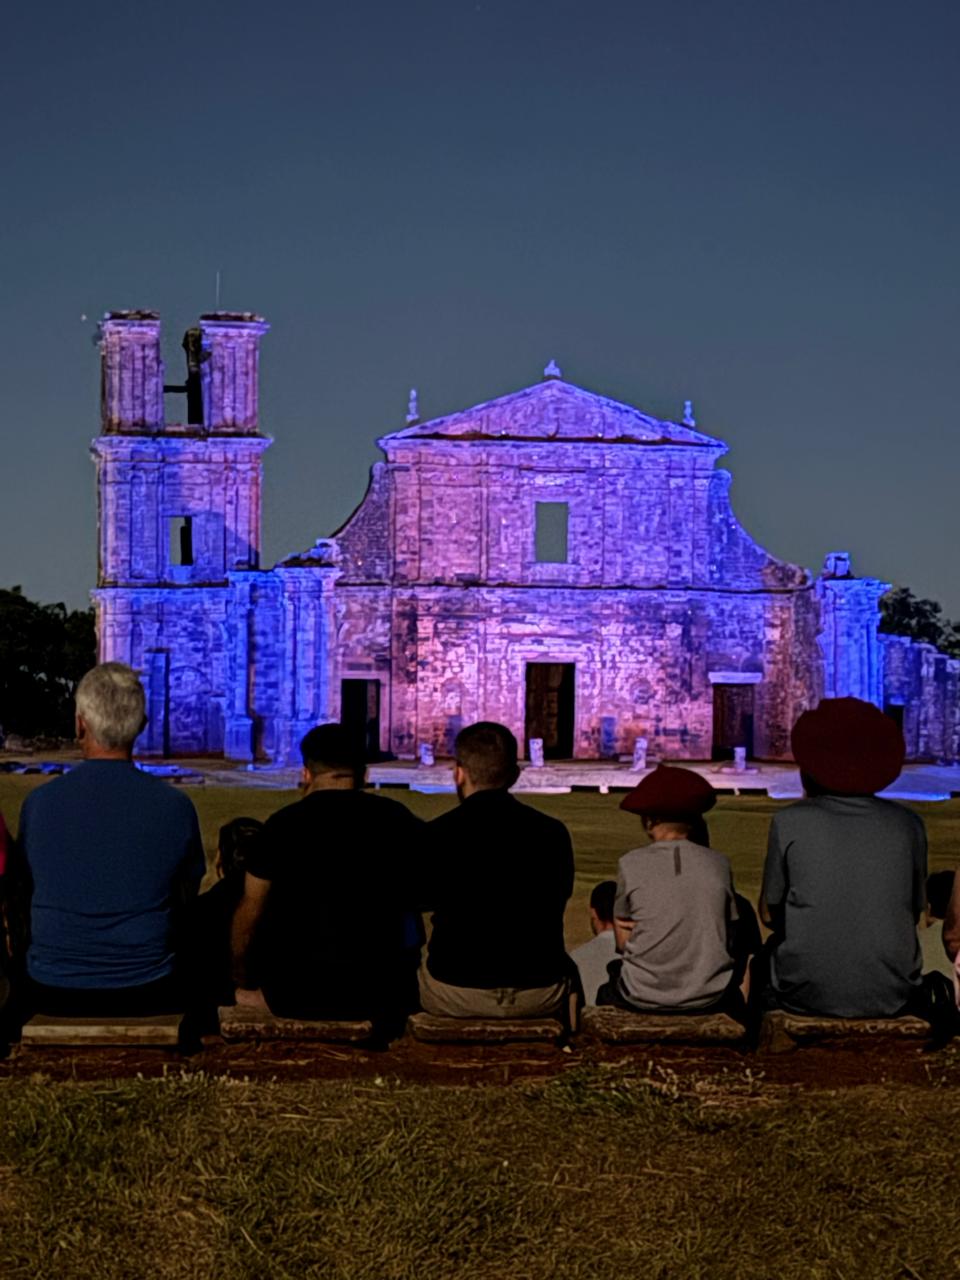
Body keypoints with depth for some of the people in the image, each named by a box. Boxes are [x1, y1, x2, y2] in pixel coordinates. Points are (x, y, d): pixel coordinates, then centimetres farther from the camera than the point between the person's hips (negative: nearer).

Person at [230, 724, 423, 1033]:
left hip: (299, 995, 0)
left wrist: (243, 984, 19)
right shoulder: (401, 820, 3)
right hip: (380, 996, 0)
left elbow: (249, 913, 4)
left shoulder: (283, 823, -2)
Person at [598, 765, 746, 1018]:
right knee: (733, 996, 36)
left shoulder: (631, 864, -5)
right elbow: (730, 940, 4)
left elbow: (623, 941, 0)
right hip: (708, 1001, 1)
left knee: (606, 994, 33)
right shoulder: (719, 864, 0)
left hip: (643, 999, -1)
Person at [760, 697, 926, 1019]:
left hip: (809, 995, -2)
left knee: (773, 946, 29)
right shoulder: (907, 824, 0)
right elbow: (914, 912, 9)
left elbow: (769, 914, 3)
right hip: (892, 998, 2)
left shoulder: (790, 822, -6)